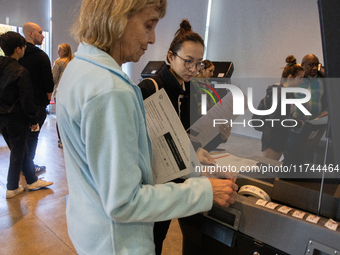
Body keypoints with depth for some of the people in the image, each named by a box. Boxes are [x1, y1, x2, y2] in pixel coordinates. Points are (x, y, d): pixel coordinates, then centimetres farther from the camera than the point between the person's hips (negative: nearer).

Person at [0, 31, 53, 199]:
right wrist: (33, 120, -9)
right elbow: (26, 99, -18)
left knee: (20, 149, 18)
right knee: (18, 153, 8)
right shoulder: (21, 72, -18)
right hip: (16, 119, -7)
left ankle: (32, 180, 31)